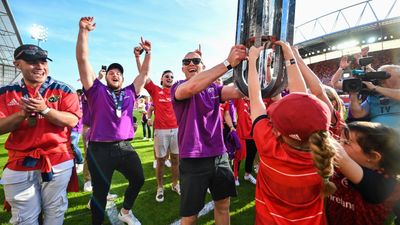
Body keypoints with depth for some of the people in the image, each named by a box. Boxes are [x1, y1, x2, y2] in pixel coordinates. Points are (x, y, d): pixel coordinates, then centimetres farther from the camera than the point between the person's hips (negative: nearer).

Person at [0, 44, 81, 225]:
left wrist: (44, 110, -24)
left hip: (58, 162, -1)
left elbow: (72, 121, -12)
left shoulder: (62, 90, -1)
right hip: (19, 164, 2)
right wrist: (23, 114, -18)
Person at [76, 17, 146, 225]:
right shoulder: (97, 91, 1)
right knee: (100, 192, 9)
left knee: (138, 180, 14)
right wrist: (83, 31, -11)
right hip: (100, 149, -4)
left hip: (125, 147, 4)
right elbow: (83, 60, -5)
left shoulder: (129, 93, 9)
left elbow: (144, 73, 16)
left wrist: (148, 52, 12)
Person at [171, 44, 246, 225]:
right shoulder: (178, 87, -5)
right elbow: (192, 87, -30)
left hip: (220, 156, 5)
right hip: (193, 160, -4)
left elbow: (238, 91, -11)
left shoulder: (213, 88, 7)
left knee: (223, 205, 19)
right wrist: (228, 63, -34)